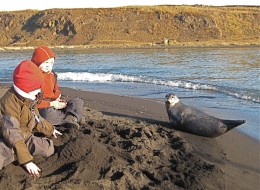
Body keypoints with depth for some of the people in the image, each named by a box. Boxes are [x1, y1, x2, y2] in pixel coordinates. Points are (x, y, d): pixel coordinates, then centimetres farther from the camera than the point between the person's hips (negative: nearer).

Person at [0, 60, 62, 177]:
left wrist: (50, 129, 36)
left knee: (49, 148, -7)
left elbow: (36, 118, 24)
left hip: (26, 138, 10)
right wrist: (27, 161, -36)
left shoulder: (30, 99, 3)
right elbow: (13, 135, -32)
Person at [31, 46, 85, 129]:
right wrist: (51, 104, -21)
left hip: (53, 105, 8)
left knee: (78, 101, -1)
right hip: (42, 108, -8)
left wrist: (58, 100, -2)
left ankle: (71, 117, -32)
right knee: (48, 114, -44)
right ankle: (74, 117, -26)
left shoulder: (52, 75, 14)